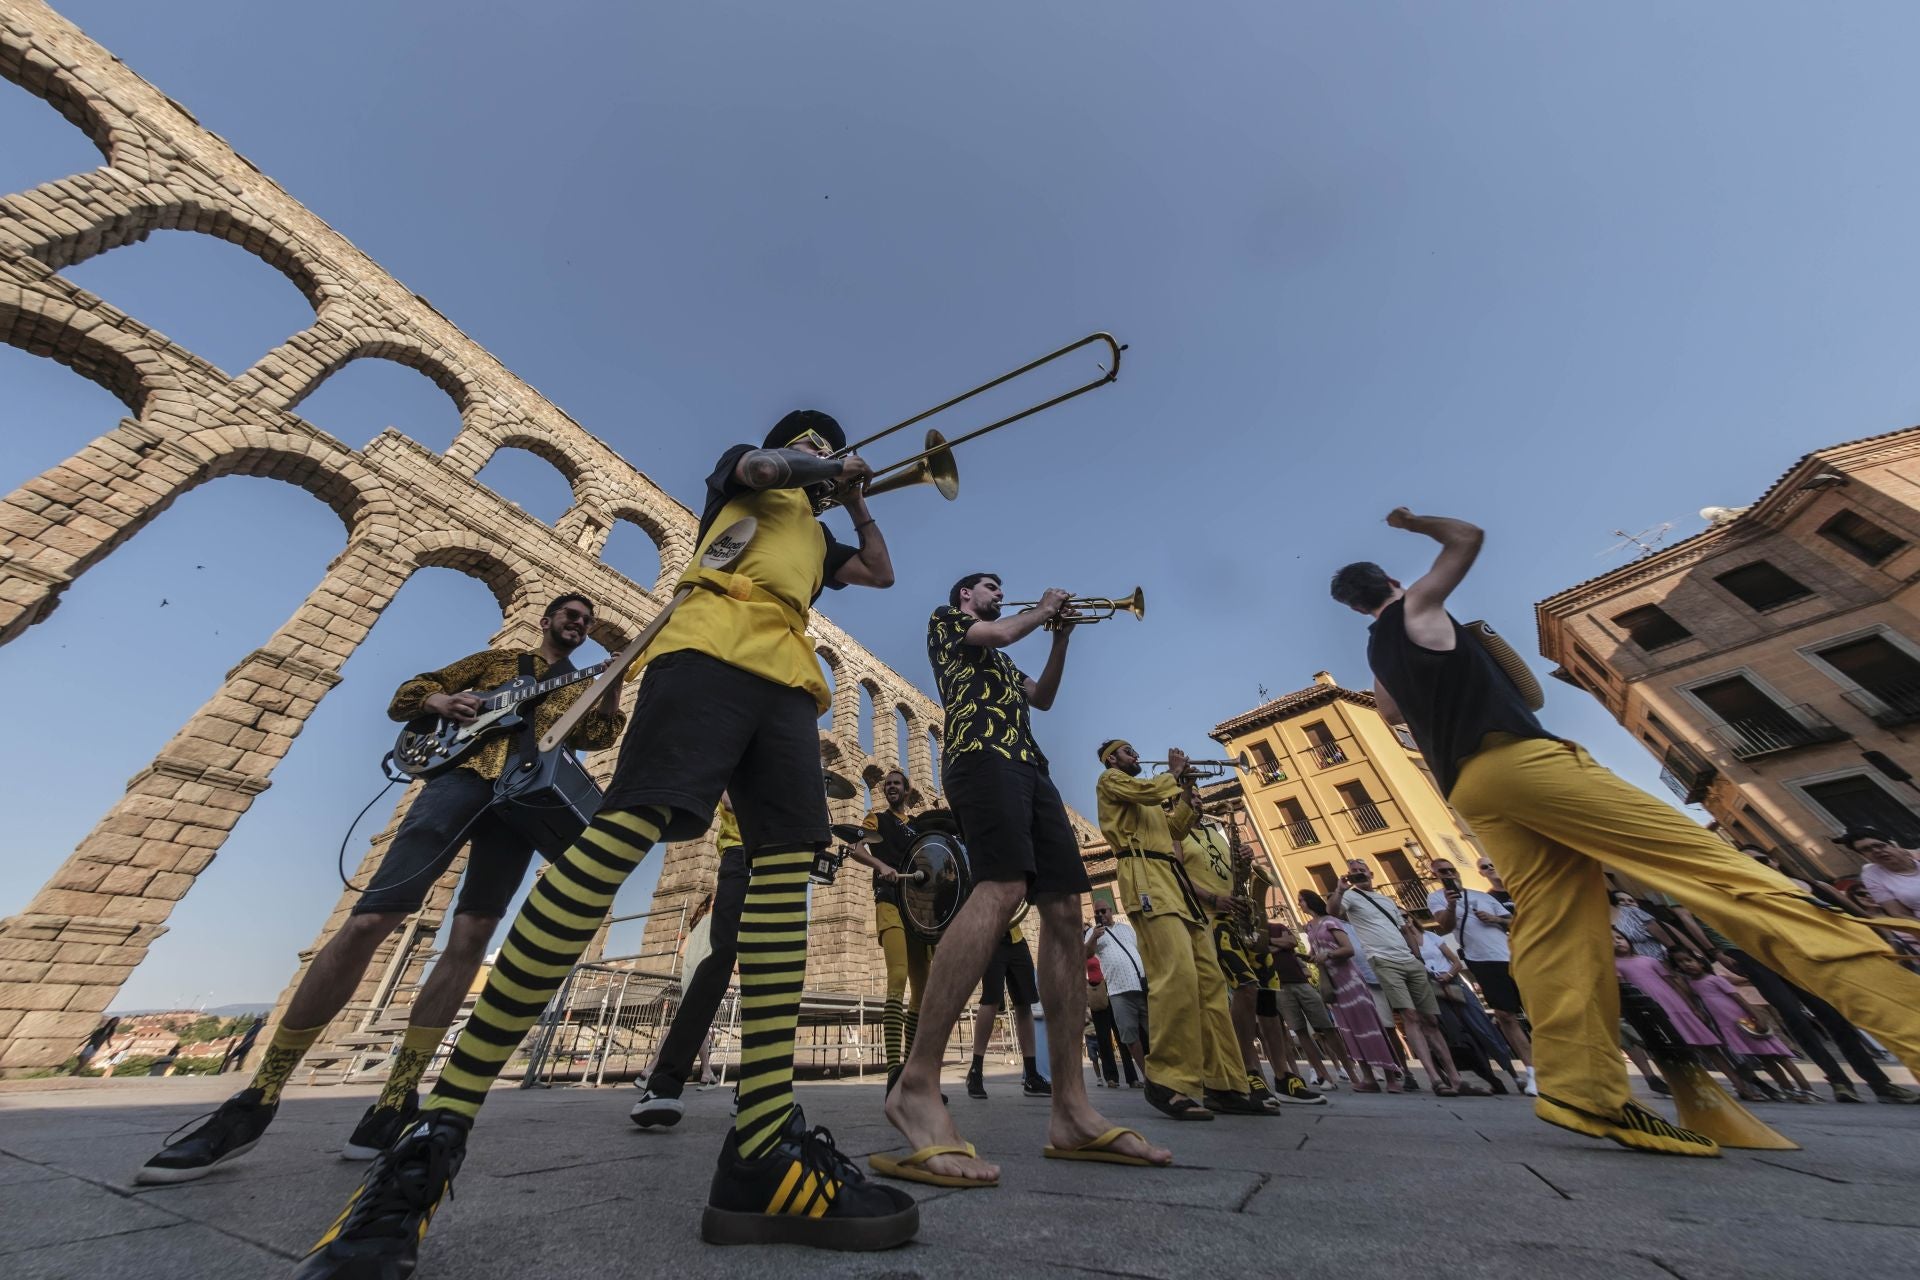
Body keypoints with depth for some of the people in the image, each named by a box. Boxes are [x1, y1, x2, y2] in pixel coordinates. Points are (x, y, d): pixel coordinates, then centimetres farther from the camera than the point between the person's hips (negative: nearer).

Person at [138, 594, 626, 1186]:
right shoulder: (496, 658, 22)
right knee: (370, 919, -10)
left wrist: (611, 698, -11)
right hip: (465, 775, 0)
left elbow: (595, 736, 6)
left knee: (470, 938, -6)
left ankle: (398, 1098, 2)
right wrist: (442, 701, -2)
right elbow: (407, 694, 20)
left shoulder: (582, 689, 22)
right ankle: (258, 1098, 4)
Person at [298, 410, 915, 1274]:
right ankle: (436, 1133, -13)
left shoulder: (816, 536, 40)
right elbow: (762, 467, 5)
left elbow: (881, 573, 41)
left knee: (786, 864, -12)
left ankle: (763, 1152, -13)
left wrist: (855, 502, 40)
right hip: (714, 645, -5)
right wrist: (832, 466, 22)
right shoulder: (742, 468, 27)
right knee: (624, 829, -23)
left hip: (788, 677, 6)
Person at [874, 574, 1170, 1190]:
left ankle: (1071, 1109, -3)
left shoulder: (1002, 659, 38)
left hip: (1030, 766, 8)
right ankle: (917, 1088, -26)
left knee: (1064, 912, -5)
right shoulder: (945, 619, 18)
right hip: (982, 753, -8)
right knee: (1002, 889, -29)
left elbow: (1043, 696, 29)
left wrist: (1061, 638, 23)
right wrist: (1042, 611, 17)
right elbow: (1000, 633, -1)